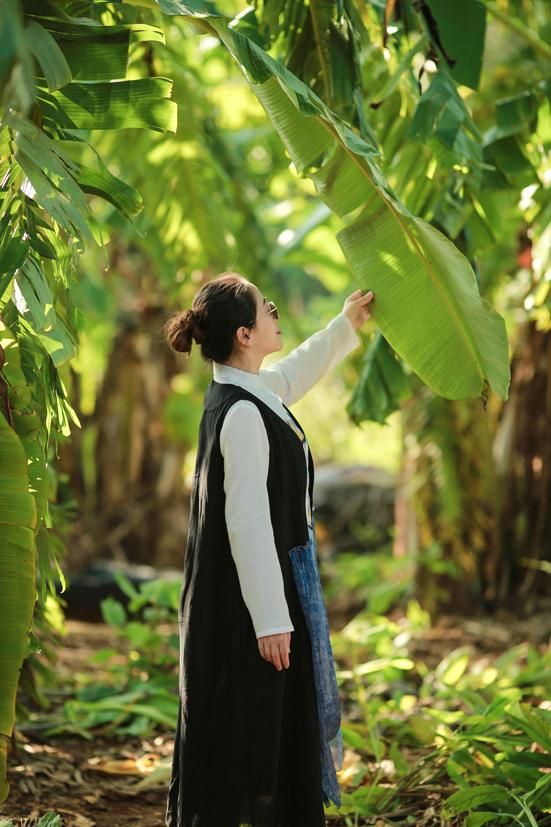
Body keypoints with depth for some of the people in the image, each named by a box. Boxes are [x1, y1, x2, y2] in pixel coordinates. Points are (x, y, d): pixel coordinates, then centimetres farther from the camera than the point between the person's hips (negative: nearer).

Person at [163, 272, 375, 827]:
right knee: (238, 732, -2)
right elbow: (248, 522, -23)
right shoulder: (242, 414, -22)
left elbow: (296, 373, 31)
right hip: (247, 599, -10)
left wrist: (345, 325, 38)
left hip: (273, 585, 10)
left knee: (285, 719, 17)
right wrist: (270, 620, -21)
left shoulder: (252, 391, 6)